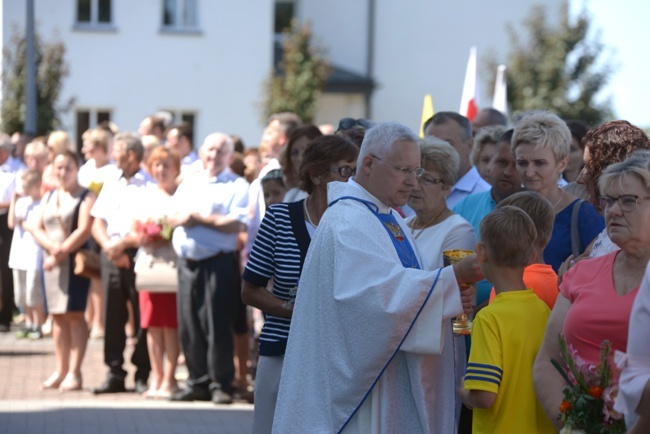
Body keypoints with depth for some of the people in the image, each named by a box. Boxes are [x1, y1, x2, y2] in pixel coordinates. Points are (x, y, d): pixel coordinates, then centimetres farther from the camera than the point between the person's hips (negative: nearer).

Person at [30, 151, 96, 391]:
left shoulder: (86, 197, -3)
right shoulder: (48, 197, 16)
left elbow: (84, 230, -13)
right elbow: (37, 229, 9)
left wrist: (61, 253, -15)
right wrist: (51, 246, -10)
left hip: (76, 260, -6)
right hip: (51, 261, 6)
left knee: (74, 315, -8)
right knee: (58, 316, 7)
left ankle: (74, 372, -7)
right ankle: (61, 370, 11)